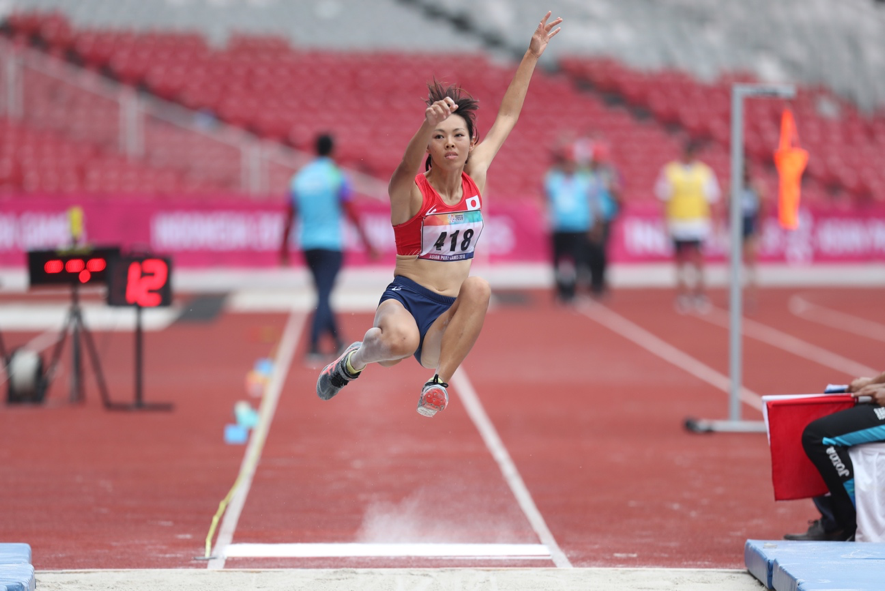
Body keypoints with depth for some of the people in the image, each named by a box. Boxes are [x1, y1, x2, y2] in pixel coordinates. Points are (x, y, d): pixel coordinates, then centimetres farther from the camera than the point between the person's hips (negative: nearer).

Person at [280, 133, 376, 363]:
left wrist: (284, 247, 16)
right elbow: (351, 212, -9)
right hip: (331, 244, -5)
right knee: (324, 297, -8)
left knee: (323, 295, 18)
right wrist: (366, 241, -4)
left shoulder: (300, 178, 7)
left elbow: (289, 217, 9)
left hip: (307, 245, 5)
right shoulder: (336, 176, -7)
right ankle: (313, 348, -19)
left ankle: (338, 341, 28)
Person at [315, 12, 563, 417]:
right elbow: (408, 167, -36)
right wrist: (429, 124, -56)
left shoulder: (474, 178, 5)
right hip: (407, 299, -4)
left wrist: (533, 54, 11)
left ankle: (438, 382, -26)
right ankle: (356, 359, -1)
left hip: (450, 312, 4)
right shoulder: (410, 192, -10)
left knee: (478, 287, -30)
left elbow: (507, 116, 12)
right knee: (400, 341, -38)